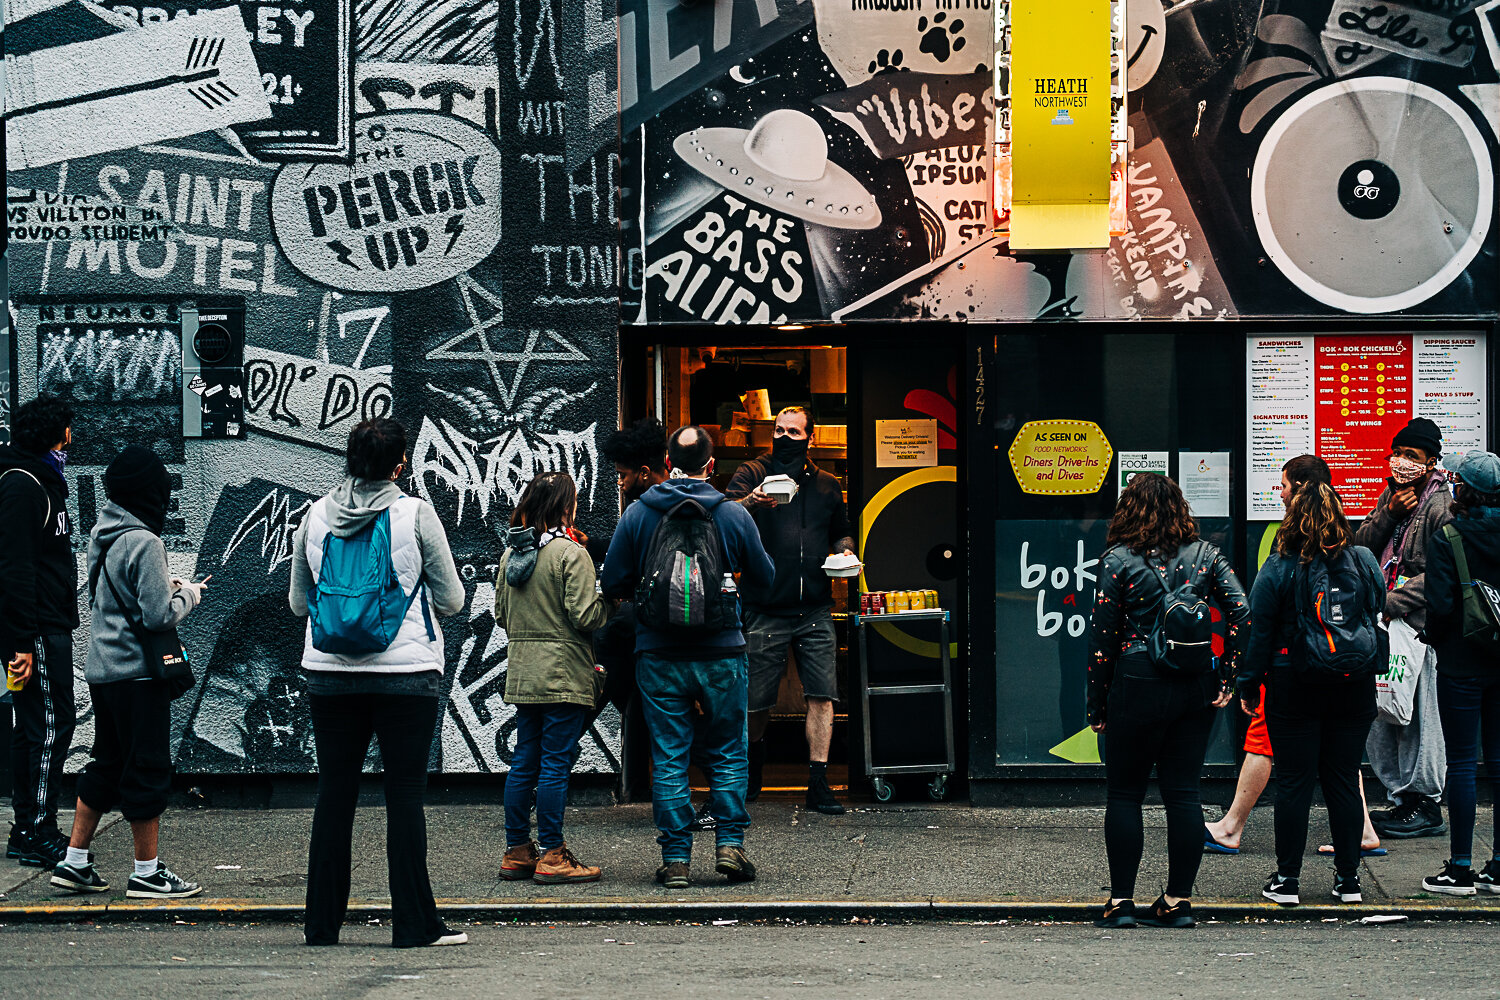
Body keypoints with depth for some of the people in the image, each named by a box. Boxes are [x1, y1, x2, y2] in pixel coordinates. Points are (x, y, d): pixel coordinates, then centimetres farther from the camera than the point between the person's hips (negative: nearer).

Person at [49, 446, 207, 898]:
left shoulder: (100, 535, 9)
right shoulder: (144, 543, -18)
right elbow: (159, 615, -20)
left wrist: (169, 586, 11)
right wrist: (188, 592, -2)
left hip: (102, 670, 9)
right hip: (138, 673, -9)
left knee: (105, 765, 16)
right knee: (148, 769, 0)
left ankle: (74, 861, 18)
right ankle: (148, 873, 5)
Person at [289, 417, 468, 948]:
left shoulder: (315, 517, 3)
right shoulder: (415, 515, -7)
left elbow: (298, 602, 12)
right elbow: (451, 599, -1)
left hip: (330, 673, 3)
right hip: (406, 672, -3)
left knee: (333, 794, 9)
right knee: (405, 795, 0)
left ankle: (322, 923, 12)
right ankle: (413, 923, 0)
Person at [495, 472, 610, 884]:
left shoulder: (511, 553, 8)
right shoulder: (570, 553, -13)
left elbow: (501, 614, 14)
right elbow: (585, 615, -16)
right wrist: (609, 600, 2)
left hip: (522, 674, 7)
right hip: (563, 674, -7)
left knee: (524, 762, 12)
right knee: (556, 764, -5)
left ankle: (517, 851, 16)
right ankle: (551, 856, -3)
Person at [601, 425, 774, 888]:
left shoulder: (638, 514, -3)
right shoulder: (733, 515, -4)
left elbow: (613, 584, -1)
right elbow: (764, 577, 7)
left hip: (659, 657, 0)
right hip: (721, 654, 0)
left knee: (668, 760, 5)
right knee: (727, 755, 11)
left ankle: (675, 859, 4)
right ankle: (730, 844, 3)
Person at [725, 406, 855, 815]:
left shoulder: (825, 485, 15)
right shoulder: (753, 474, 2)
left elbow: (841, 532, 28)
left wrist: (844, 551, 5)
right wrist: (750, 502, -38)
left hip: (815, 610, 3)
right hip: (766, 609, -3)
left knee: (822, 695, -7)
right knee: (757, 700, 3)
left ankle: (818, 784, -6)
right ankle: (754, 761, 30)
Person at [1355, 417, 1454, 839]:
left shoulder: (1441, 505, -9)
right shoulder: (1391, 496, 16)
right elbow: (1361, 548, 13)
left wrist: (1390, 603, -18)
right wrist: (1388, 514, -3)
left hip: (1419, 624, -8)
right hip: (1383, 621, 8)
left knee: (1418, 712, -6)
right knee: (1379, 713, 9)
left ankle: (1426, 807, 2)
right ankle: (1402, 799, 18)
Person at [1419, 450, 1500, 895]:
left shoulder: (1447, 540, -12)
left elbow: (1440, 605, -16)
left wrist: (1434, 638, 3)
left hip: (1462, 663, -5)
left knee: (1462, 763, 0)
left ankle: (1460, 868, 3)